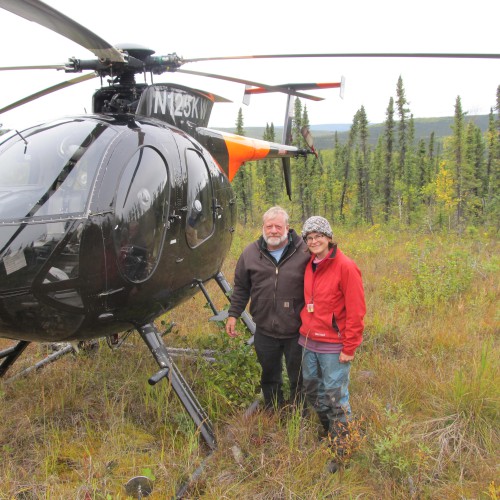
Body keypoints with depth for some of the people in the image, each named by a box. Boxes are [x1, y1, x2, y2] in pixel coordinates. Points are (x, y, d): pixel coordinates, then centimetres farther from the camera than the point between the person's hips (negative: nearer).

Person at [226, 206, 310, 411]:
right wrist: (233, 314, 6)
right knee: (269, 377, 19)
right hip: (265, 331, 3)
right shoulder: (251, 253, -1)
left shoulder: (303, 252, -8)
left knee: (299, 379, 13)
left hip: (297, 332, -2)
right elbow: (240, 288, 9)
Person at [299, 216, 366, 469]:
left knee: (336, 397, 4)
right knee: (312, 389, 19)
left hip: (333, 346, -7)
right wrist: (306, 330, 13)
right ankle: (328, 431, 43)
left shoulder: (345, 267, -15)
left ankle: (340, 449, 23)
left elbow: (355, 312, -15)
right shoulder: (310, 266, 6)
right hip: (310, 341, 7)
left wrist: (349, 348, -14)